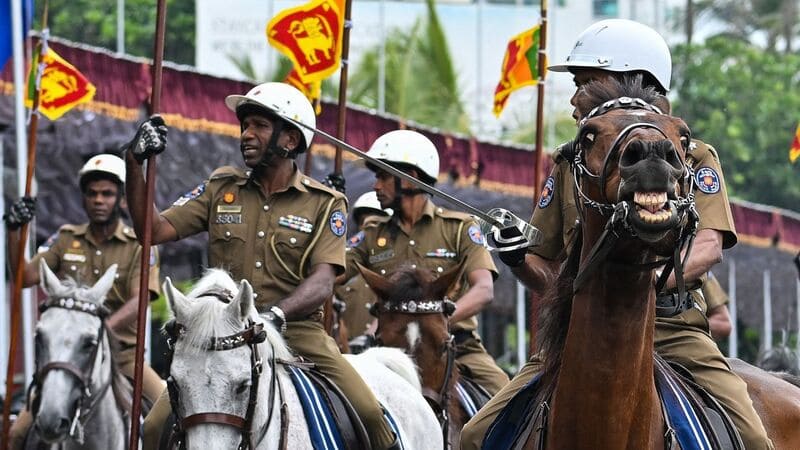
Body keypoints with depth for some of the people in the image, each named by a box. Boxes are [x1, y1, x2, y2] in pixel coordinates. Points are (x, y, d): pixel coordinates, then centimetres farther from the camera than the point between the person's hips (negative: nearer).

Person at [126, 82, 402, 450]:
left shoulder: (324, 204, 3)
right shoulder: (221, 188, 11)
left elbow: (322, 282, -9)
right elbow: (154, 230, 5)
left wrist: (276, 313, -29)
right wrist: (134, 165, -7)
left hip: (297, 330, -2)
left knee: (369, 414, -20)